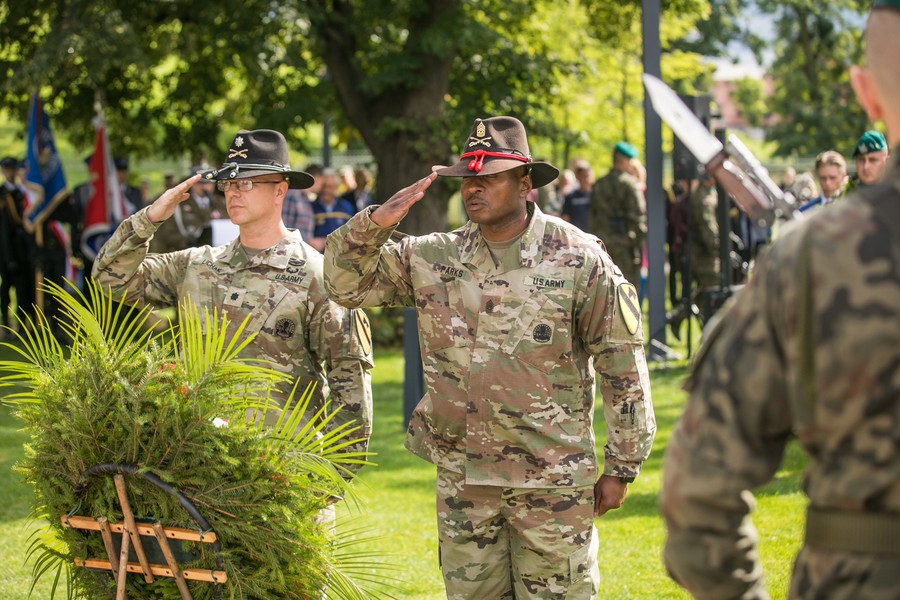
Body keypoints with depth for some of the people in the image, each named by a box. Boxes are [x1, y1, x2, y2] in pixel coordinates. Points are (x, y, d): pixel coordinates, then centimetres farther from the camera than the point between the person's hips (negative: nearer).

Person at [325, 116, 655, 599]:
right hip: (461, 477, 4)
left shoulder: (578, 260, -8)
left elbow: (623, 367, -5)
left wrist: (621, 467, -5)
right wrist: (375, 223, -12)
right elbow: (345, 282, 6)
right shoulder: (432, 259, 4)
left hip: (552, 480, -4)